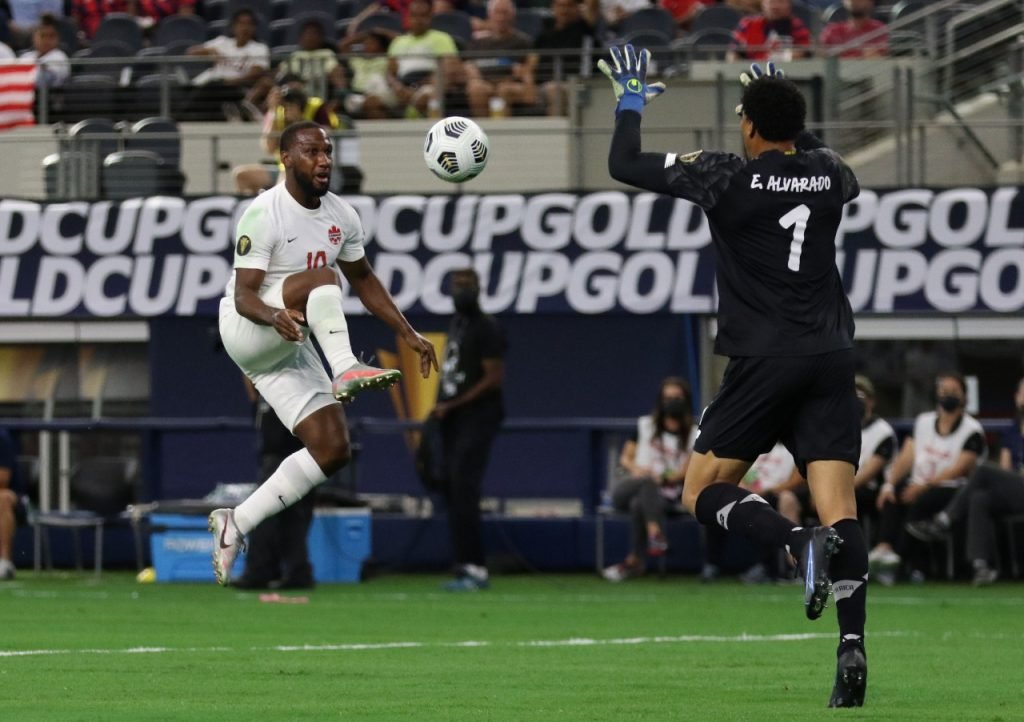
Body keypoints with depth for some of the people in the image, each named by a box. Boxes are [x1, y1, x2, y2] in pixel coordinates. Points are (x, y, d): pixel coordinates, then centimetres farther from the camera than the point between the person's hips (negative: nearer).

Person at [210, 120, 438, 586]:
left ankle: (236, 525, 4)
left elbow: (363, 280, 18)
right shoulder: (264, 214, -19)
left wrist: (408, 334, 11)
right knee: (321, 277, -31)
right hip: (245, 333, -7)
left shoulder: (342, 216, 3)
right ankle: (345, 372, -45)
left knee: (332, 451, -3)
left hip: (289, 347, 7)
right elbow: (244, 294, -22)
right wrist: (275, 317, -44)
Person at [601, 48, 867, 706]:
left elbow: (624, 165, 3)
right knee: (840, 508, -3)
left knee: (703, 492, 6)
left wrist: (630, 104, 21)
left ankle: (798, 541, -23)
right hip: (832, 360, 4)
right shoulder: (828, 174, 8)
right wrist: (788, 109, 43)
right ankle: (853, 647, -20)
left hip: (764, 360, -4)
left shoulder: (728, 177, -6)